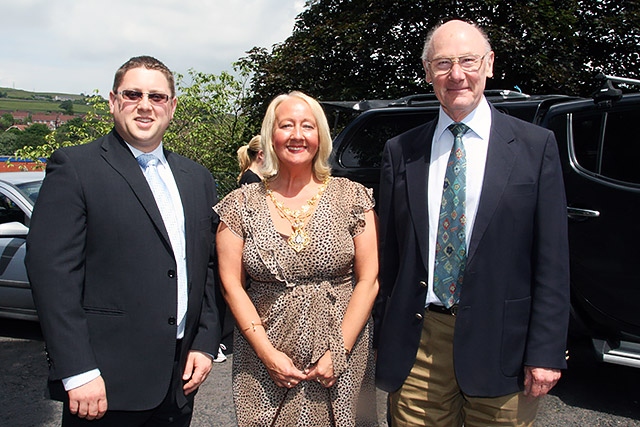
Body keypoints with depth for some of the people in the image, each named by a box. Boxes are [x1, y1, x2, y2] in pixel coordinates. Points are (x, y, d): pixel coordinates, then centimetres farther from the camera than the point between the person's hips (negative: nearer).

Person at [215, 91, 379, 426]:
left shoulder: (352, 197, -2)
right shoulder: (242, 205, -1)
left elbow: (369, 280, -3)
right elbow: (232, 286, -1)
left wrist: (338, 352, -9)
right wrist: (268, 354, -9)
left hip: (342, 362, 0)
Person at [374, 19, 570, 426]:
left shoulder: (536, 145, -2)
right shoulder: (400, 151, 4)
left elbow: (553, 259, -3)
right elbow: (389, 254, 6)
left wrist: (546, 351, -7)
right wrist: (384, 338, 6)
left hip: (500, 345, -1)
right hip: (416, 345, 2)